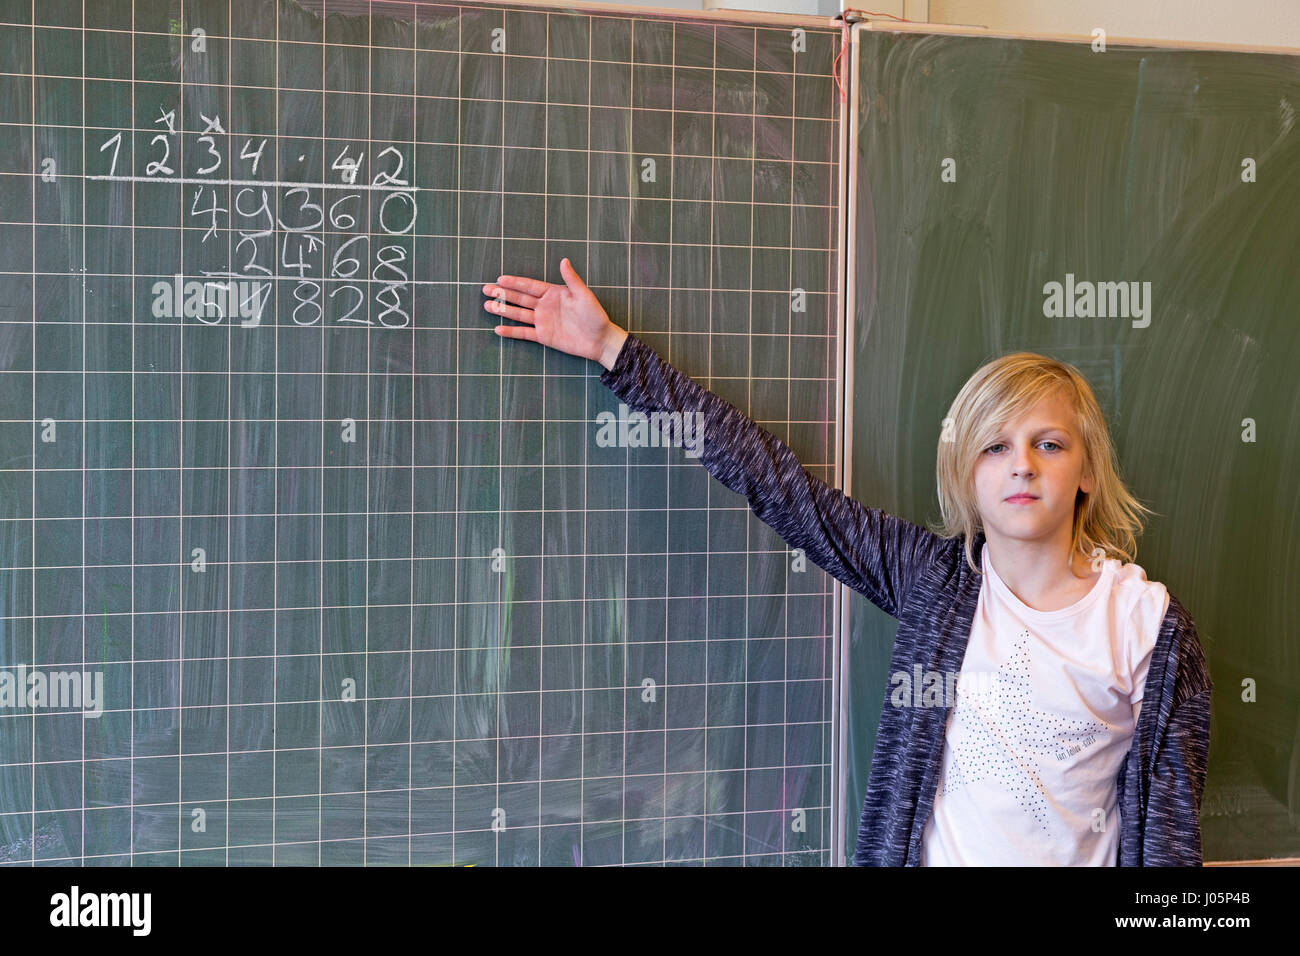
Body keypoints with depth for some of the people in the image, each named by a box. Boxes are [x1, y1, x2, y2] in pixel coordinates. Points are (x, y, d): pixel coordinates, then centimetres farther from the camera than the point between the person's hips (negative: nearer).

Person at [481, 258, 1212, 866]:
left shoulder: (1151, 626, -7)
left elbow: (1167, 823, -3)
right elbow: (778, 482, -2)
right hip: (921, 851, 3)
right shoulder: (933, 575, -2)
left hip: (1075, 855, -2)